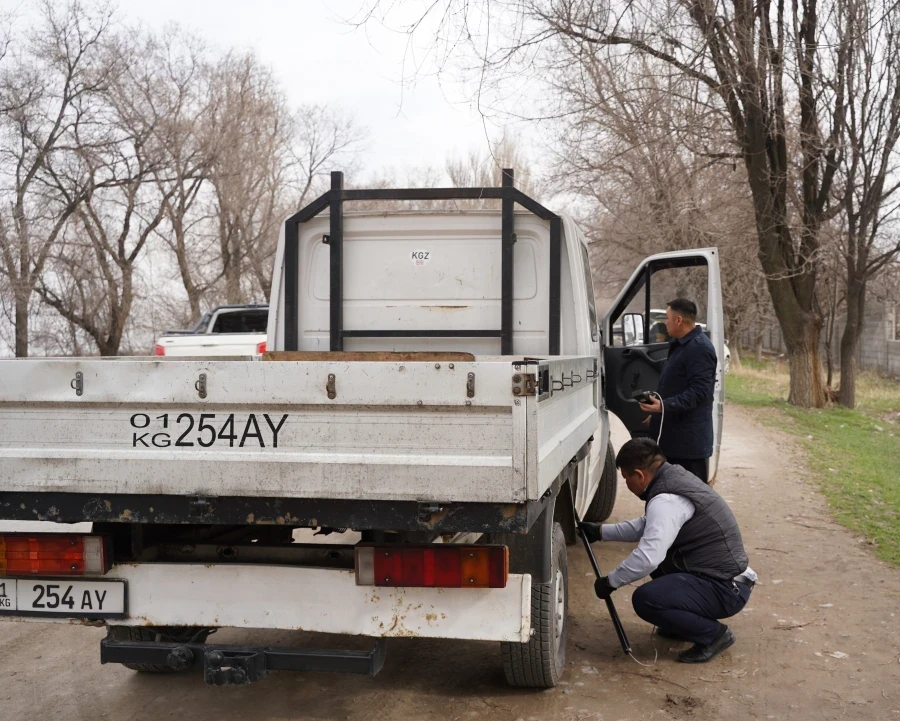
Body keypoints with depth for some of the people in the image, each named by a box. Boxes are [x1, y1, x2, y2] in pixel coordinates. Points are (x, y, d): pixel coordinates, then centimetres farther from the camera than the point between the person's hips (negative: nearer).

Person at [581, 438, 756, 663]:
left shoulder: (666, 500, -23)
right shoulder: (675, 477, 8)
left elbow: (648, 558, -30)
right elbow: (647, 526, 23)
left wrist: (610, 582, -16)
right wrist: (601, 531, 21)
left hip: (725, 590, -10)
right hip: (726, 575, 10)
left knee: (645, 599, -24)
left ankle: (712, 634, -6)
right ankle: (684, 621, 22)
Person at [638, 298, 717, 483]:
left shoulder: (700, 348, -17)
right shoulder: (680, 345, 15)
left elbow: (699, 391, -24)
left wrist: (665, 406, -31)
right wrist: (657, 413, 27)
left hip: (690, 439, -10)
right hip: (673, 435, 10)